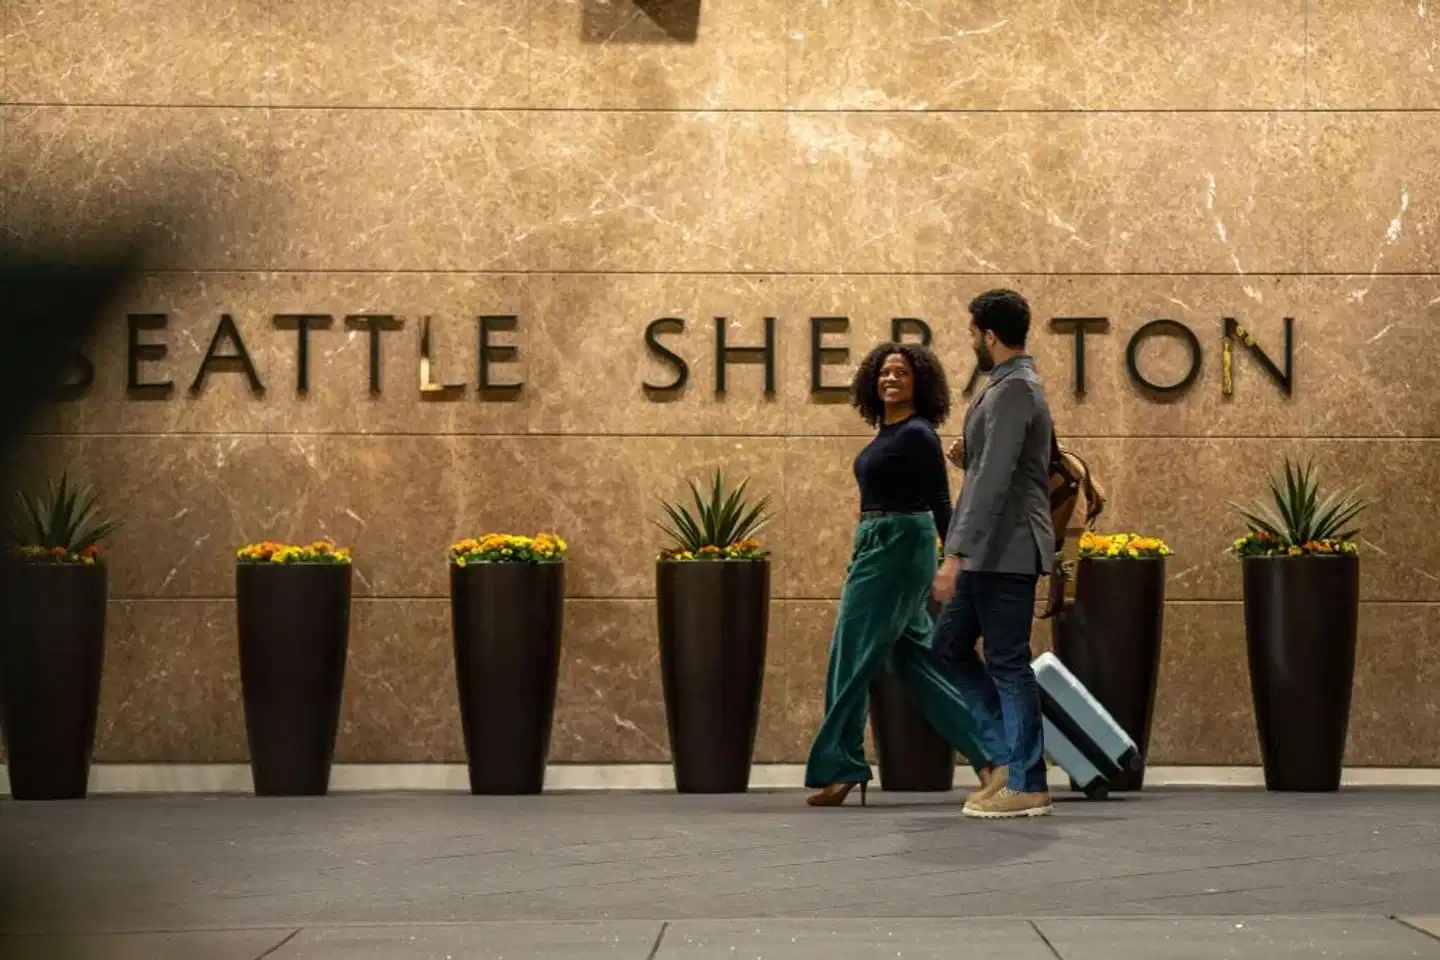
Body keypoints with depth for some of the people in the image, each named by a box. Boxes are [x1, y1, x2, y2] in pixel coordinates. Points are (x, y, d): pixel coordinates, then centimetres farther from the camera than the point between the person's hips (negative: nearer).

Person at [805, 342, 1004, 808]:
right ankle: (986, 749, 13)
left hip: (900, 547, -10)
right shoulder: (887, 432, 14)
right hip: (877, 546, 10)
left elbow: (940, 503, -15)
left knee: (853, 658, -6)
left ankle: (839, 769, -1)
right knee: (916, 659, 10)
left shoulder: (917, 434, -13)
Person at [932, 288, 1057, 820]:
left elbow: (994, 481, -23)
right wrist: (969, 456, 7)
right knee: (949, 645, 15)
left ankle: (1027, 785, 4)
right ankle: (1009, 752, 19)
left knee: (1007, 662, -4)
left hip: (1006, 552, -10)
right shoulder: (1016, 386, 16)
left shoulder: (1012, 392, -17)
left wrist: (954, 555, -24)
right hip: (992, 553, 10)